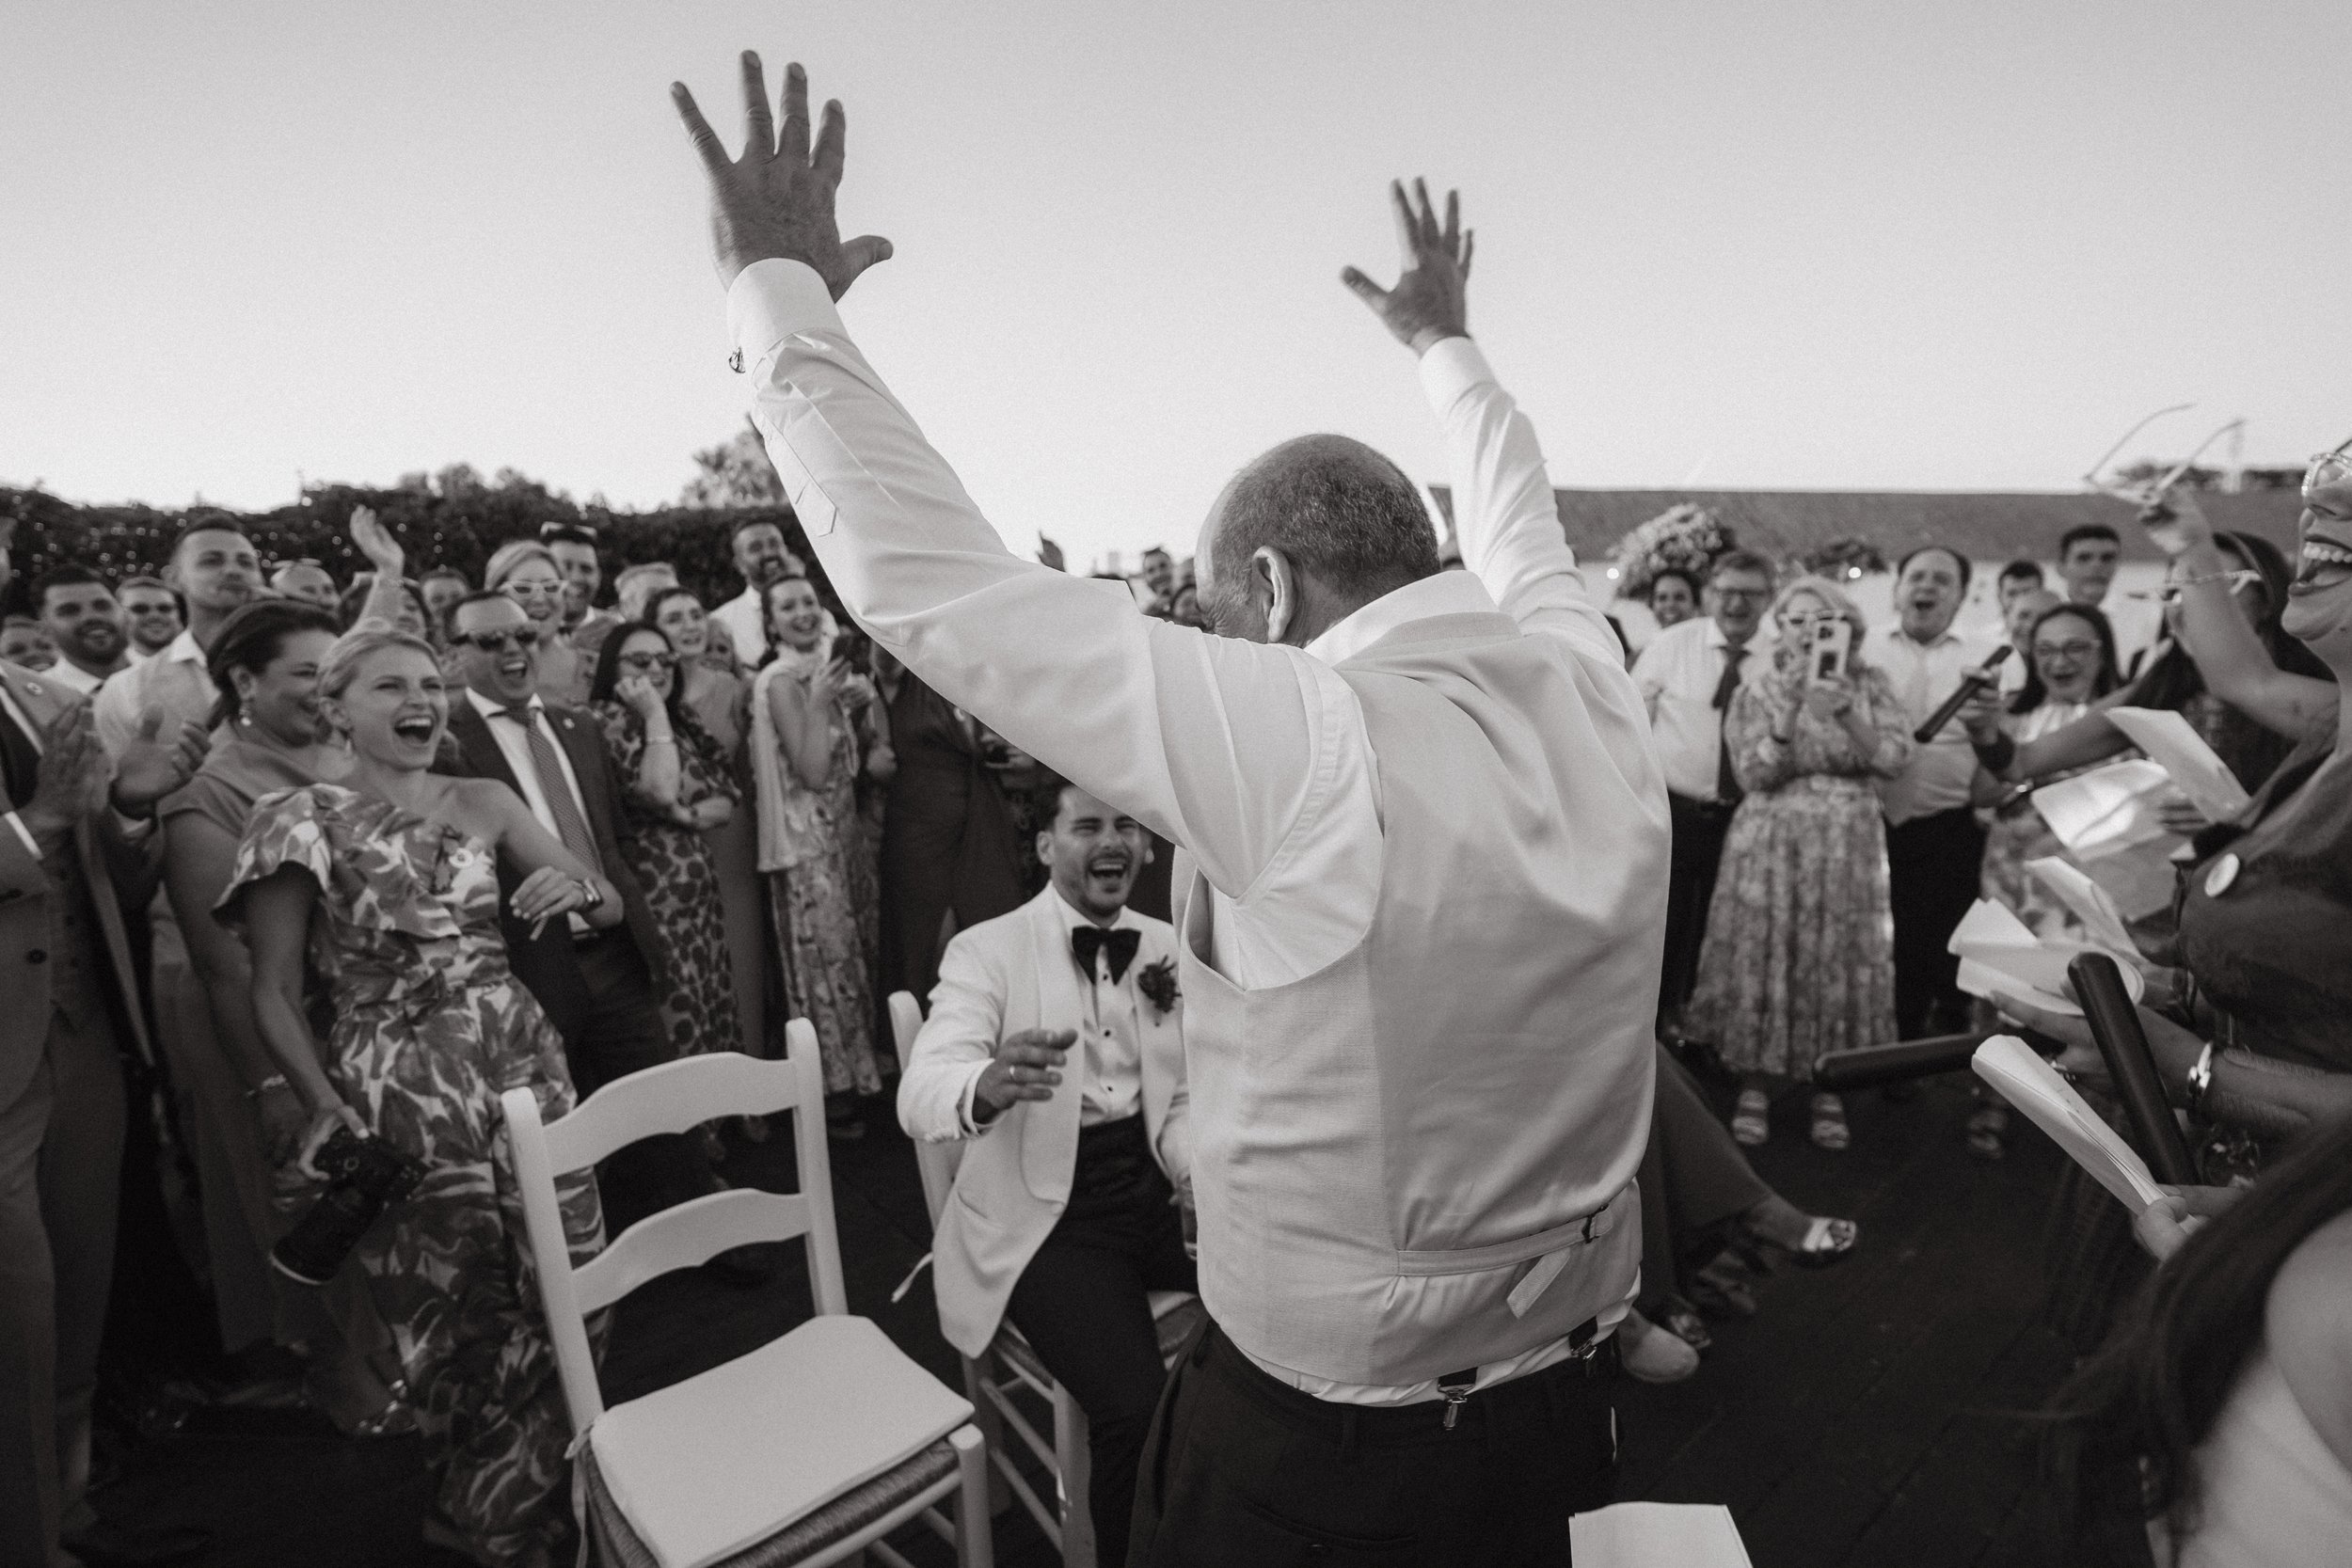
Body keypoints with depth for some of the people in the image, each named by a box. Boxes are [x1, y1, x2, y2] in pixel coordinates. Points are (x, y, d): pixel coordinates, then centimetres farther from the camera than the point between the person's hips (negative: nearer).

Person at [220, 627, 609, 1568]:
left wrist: (577, 889, -16)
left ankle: (540, 1491, 37)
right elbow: (274, 992, -2)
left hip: (521, 1065, 4)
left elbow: (611, 906, 7)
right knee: (453, 1314, 6)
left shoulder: (485, 804, 6)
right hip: (396, 1089, -3)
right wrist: (325, 1106, -14)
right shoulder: (304, 821, -3)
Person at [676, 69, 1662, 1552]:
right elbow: (1518, 524, 12)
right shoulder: (1590, 691, -9)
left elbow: (925, 577, -25)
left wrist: (782, 288, -12)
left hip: (1319, 1441, -6)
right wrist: (1445, 341, 29)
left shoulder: (1296, 747, -28)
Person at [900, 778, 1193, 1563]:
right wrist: (989, 1085, -43)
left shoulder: (1168, 948, 7)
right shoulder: (987, 950, -6)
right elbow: (920, 1094, -20)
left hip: (1156, 1189, 5)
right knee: (1139, 1407, -24)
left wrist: (1208, 1173, -14)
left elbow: (1185, 1102, 8)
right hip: (1046, 1213, -4)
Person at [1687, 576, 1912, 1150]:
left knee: (1838, 961, 4)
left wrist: (1845, 712, -19)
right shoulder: (1758, 690, 3)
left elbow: (1895, 758, -7)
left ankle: (1829, 1092, 18)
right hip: (1771, 843, -1)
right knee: (1761, 957, 0)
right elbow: (1753, 776, -8)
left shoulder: (1870, 683, 6)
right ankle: (1754, 1087, 11)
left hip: (1846, 847, 1)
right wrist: (1790, 712, -19)